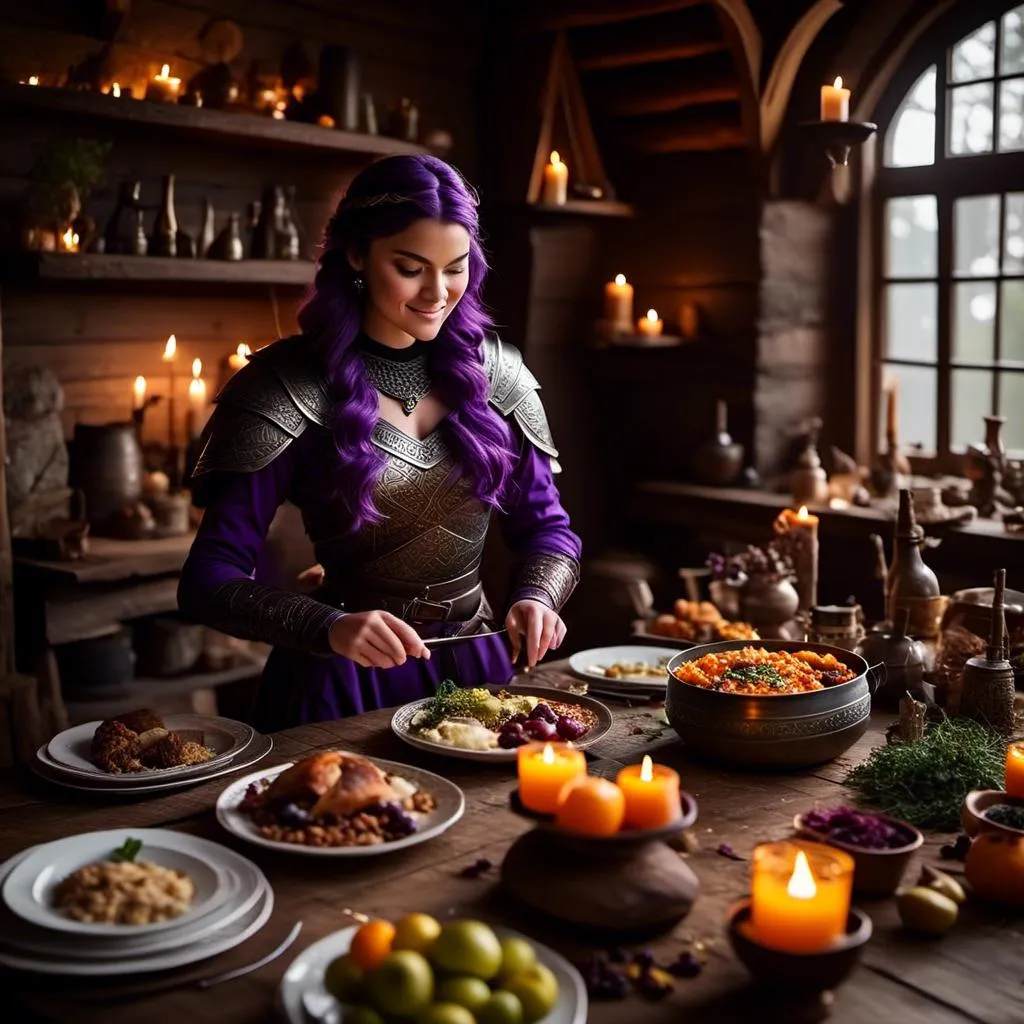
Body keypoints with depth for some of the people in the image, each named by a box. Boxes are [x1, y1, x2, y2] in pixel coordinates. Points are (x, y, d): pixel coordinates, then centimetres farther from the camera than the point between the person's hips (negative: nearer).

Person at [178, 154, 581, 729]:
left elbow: (546, 526, 11)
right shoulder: (289, 387, -8)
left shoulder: (495, 371, 3)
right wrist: (330, 628, -28)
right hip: (348, 684, -3)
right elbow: (210, 579, -11)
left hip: (478, 665, 3)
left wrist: (537, 597, -11)